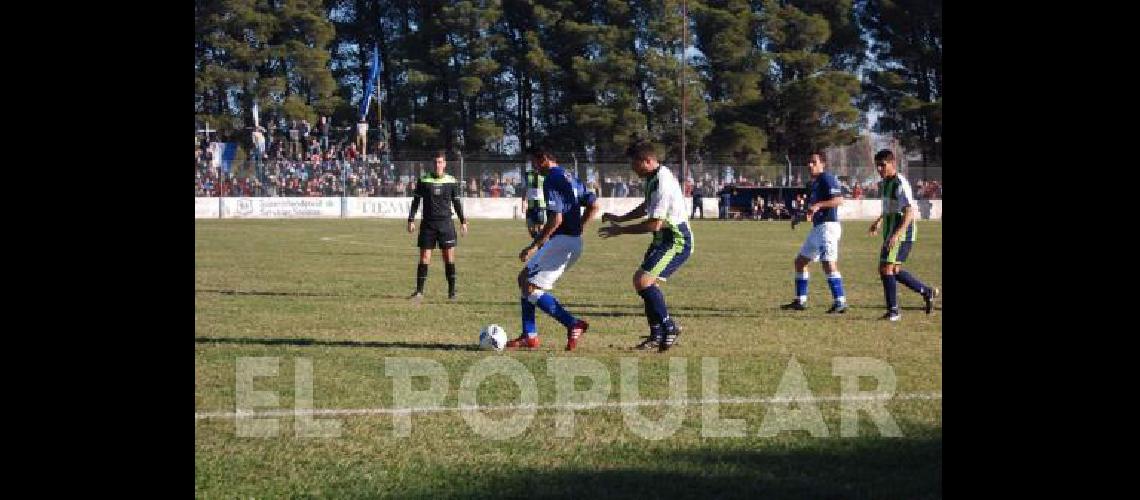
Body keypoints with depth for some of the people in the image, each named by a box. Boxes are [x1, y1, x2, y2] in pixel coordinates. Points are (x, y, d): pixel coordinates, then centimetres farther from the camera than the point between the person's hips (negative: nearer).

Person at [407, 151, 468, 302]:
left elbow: (457, 202, 11)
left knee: (449, 258, -2)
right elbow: (416, 200, 6)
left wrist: (463, 221, 8)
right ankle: (419, 292, 3)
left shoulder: (452, 181, 4)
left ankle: (451, 292, 6)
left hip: (446, 223, 0)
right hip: (428, 223, 0)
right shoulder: (424, 180, 2)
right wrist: (411, 220, -1)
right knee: (424, 258, -2)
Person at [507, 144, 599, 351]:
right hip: (574, 242, 10)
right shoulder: (569, 177, 17)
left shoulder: (552, 179, -13)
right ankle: (529, 336, 15)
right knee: (524, 278, 17)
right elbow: (593, 205, 20)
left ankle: (573, 324, -13)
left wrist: (534, 246, -19)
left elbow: (556, 219, -22)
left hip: (560, 240, -10)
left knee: (530, 288, -7)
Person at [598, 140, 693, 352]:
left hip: (676, 241, -11)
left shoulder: (662, 183, -23)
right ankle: (657, 335, 21)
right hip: (665, 239, 11)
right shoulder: (654, 177, 10)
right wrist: (620, 218, 18)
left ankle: (669, 326, -8)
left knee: (643, 281, -22)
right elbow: (647, 207, 27)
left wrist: (620, 230, -17)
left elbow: (654, 224, -25)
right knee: (641, 281, 14)